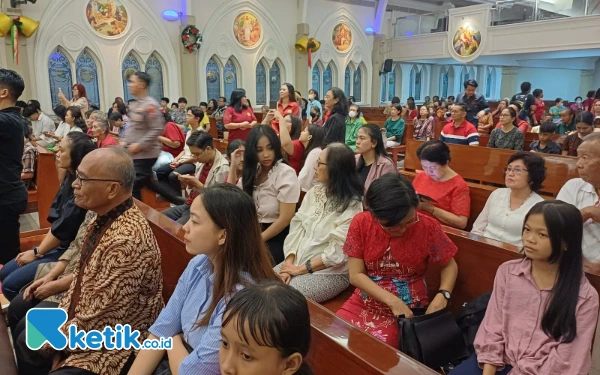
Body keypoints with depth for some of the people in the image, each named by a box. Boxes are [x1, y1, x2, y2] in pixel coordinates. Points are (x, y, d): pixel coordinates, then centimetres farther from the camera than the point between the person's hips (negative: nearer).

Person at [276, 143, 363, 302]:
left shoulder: (351, 206, -16)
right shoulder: (314, 192, 5)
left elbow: (337, 253, -19)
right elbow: (296, 228, 1)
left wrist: (300, 269, -15)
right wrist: (289, 263, -10)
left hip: (331, 272, -6)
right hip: (297, 262, 6)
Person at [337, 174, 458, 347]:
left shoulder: (428, 226, -13)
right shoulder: (360, 223, -11)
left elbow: (449, 265, 2)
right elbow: (356, 275, -10)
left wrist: (442, 295, -17)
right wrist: (392, 300, -21)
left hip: (408, 308, -2)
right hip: (364, 302, 3)